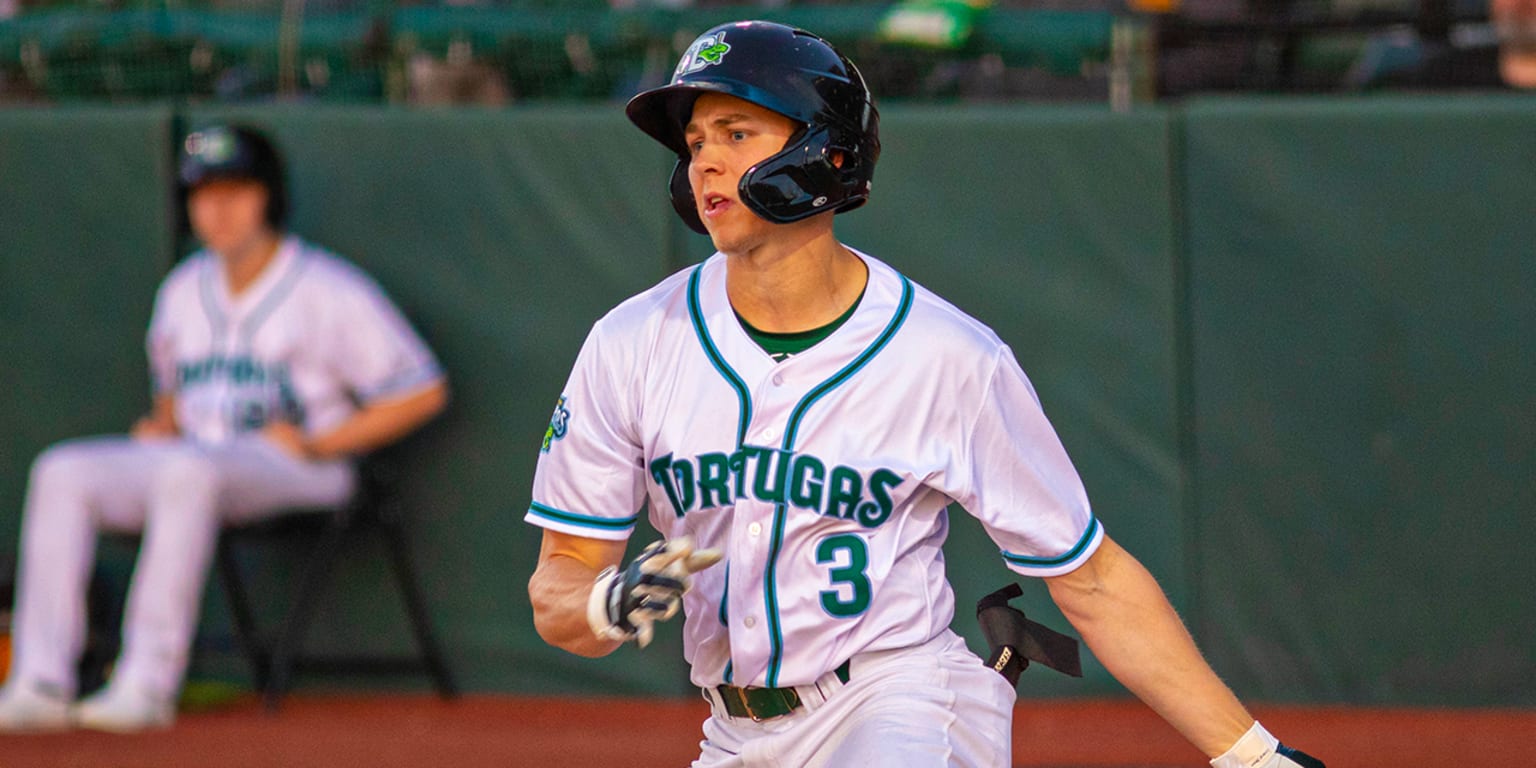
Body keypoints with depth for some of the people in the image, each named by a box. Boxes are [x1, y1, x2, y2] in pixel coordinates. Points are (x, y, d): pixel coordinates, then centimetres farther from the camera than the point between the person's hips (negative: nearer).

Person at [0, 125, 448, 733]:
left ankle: (148, 684, -40)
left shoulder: (329, 291, -6)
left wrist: (317, 444, -13)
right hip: (191, 461, 7)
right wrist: (161, 425, 6)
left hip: (297, 472, -7)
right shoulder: (183, 290, 14)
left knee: (185, 471, -38)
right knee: (62, 473, -15)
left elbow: (424, 391, -7)